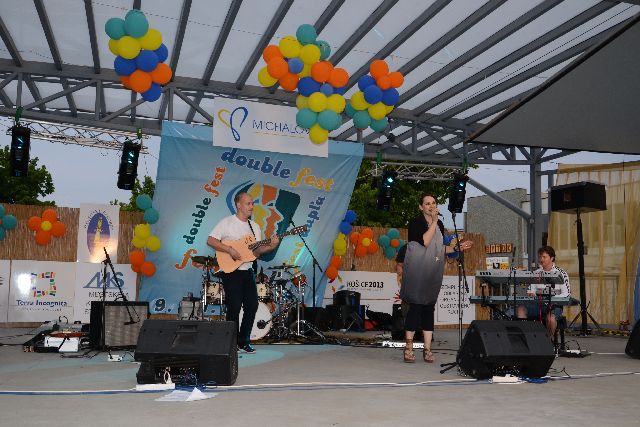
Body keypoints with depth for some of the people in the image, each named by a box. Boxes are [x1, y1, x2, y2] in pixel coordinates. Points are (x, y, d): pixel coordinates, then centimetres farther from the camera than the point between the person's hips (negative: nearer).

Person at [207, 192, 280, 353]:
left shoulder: (254, 227, 13)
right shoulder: (227, 222, -5)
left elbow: (256, 251, 10)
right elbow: (210, 240, -12)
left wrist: (271, 246, -7)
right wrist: (230, 250, -21)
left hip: (248, 271, 6)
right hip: (231, 271, -6)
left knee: (252, 305, 3)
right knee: (234, 307, -6)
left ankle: (244, 341, 17)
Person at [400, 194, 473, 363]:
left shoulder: (439, 224, 13)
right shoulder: (415, 223, -5)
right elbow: (425, 241, -20)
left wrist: (458, 248, 10)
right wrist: (434, 222, -14)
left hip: (433, 273, 5)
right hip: (416, 272, -5)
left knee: (429, 308, 4)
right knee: (415, 307, -5)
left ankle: (427, 349, 7)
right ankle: (409, 347, 3)